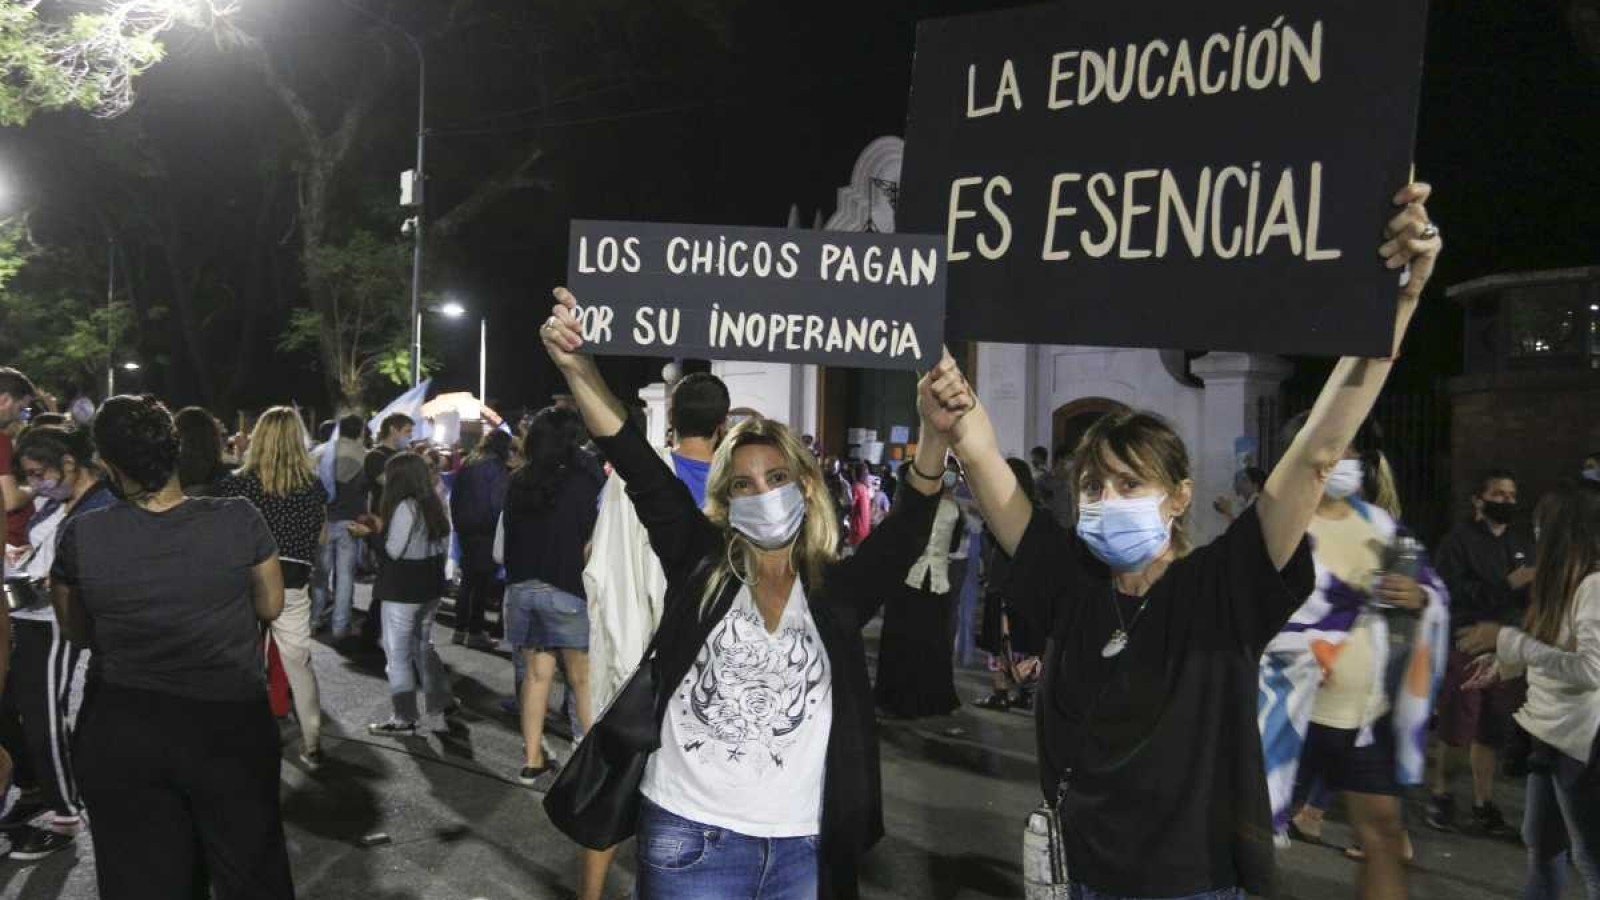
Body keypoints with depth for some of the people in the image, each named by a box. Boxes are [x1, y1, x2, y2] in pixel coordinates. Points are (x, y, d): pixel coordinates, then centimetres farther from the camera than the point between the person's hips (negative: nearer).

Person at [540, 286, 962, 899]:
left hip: (799, 849, 1)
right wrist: (577, 367, -20)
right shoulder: (700, 566, 2)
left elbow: (906, 531, -12)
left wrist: (935, 433, -30)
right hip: (690, 837, -1)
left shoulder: (840, 589, 3)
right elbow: (641, 473, -8)